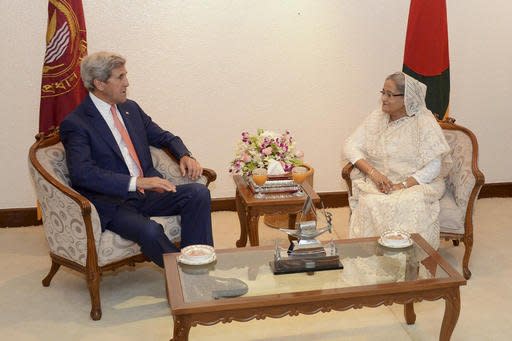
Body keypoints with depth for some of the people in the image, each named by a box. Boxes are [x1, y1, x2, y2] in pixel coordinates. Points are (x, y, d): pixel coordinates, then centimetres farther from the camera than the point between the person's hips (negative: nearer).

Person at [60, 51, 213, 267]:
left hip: (148, 193, 7)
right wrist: (136, 182, -30)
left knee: (198, 193, -17)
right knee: (150, 231, -35)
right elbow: (81, 172, -22)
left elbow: (164, 137, 25)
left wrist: (184, 156, 2)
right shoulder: (75, 124, -8)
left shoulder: (130, 108, 15)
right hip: (112, 204, -6)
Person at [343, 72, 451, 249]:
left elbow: (433, 168, -10)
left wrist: (402, 186, -20)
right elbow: (351, 146, 3)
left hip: (417, 183, -2)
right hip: (379, 182, 3)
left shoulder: (425, 123, -5)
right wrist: (373, 172, -13)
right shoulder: (376, 118, 7)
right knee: (370, 204, -31)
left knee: (410, 206, -35)